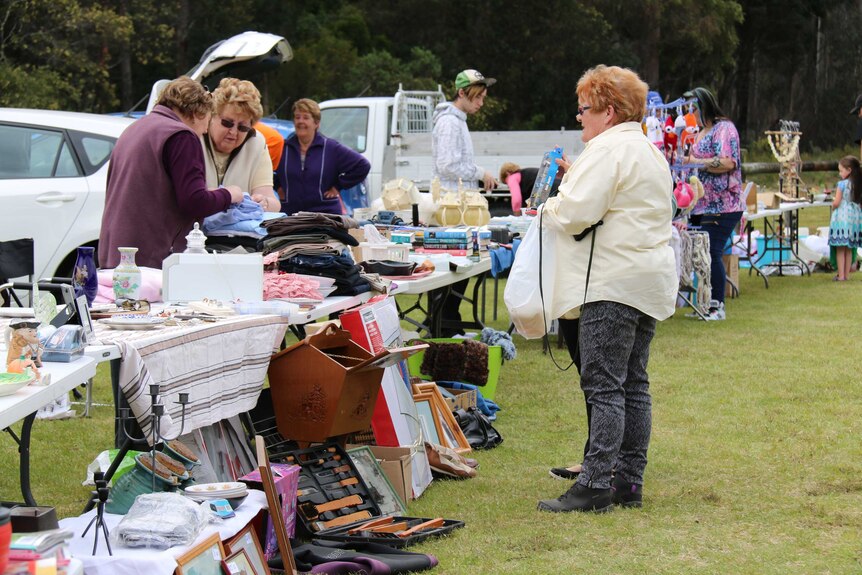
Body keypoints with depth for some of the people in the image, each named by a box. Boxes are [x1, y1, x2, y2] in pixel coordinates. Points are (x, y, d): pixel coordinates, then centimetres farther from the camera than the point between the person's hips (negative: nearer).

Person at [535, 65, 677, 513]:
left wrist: (548, 208, 0)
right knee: (634, 384, 11)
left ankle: (596, 485, -11)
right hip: (649, 279, 10)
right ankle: (629, 482, 13)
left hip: (613, 283, -10)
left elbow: (575, 214, -20)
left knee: (603, 385, -10)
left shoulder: (608, 149, -12)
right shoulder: (650, 151, 21)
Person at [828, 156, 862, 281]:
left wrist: (833, 206, 7)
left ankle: (841, 275, -2)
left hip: (842, 218, -5)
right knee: (849, 249, 13)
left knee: (840, 249, 0)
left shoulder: (842, 184, -13)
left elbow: (836, 203, -14)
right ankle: (847, 274, 16)